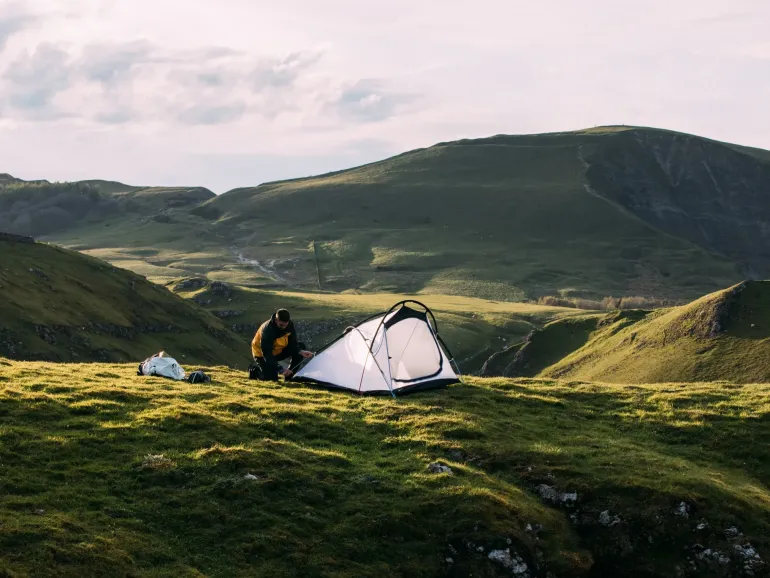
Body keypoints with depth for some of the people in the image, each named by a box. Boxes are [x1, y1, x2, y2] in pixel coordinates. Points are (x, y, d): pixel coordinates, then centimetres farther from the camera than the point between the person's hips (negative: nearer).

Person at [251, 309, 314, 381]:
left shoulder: (290, 325, -17)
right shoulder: (267, 330, -35)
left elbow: (293, 344, -11)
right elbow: (267, 355, -36)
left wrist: (301, 351, -33)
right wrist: (280, 370, -43)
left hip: (278, 351, 6)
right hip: (261, 355, -6)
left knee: (301, 347, -12)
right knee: (272, 378, -21)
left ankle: (289, 376, -4)